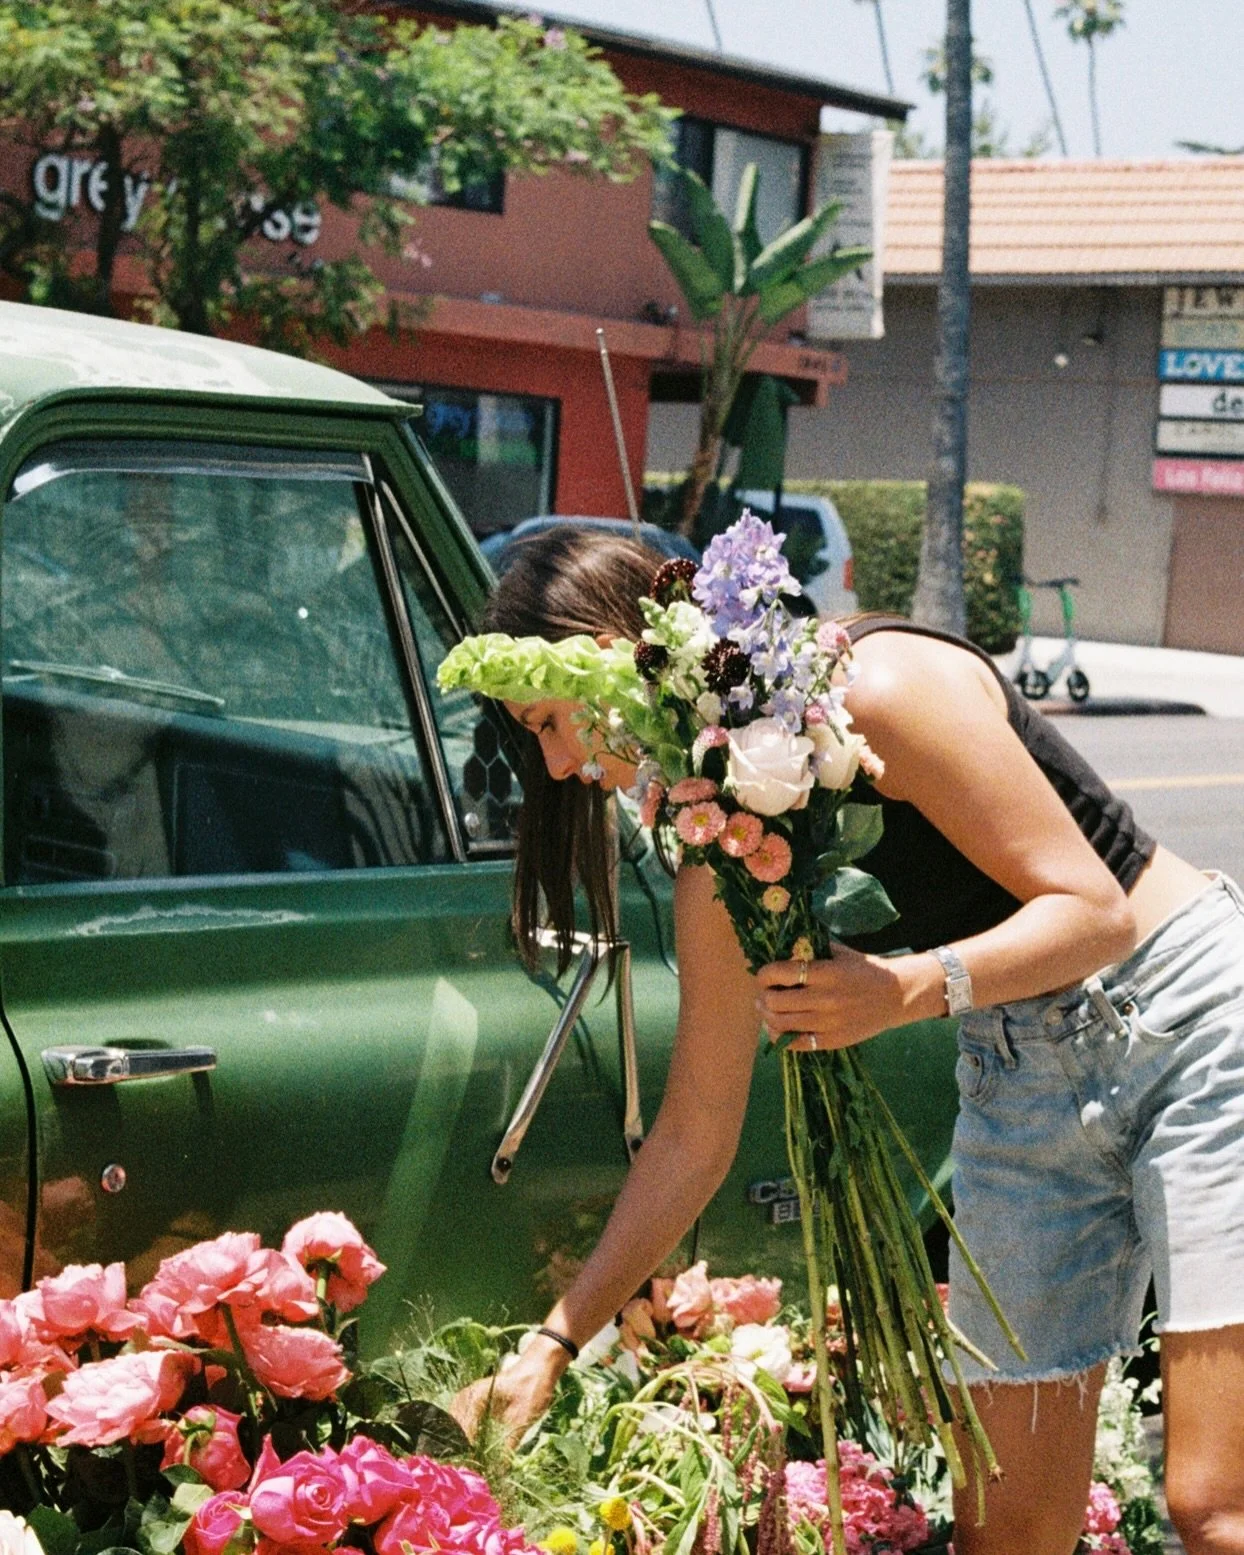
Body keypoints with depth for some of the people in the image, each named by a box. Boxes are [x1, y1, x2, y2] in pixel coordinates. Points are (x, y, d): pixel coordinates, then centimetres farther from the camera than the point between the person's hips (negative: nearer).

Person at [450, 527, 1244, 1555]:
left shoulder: (881, 695, -20)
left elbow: (1094, 908, -18)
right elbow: (694, 1137, 8)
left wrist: (907, 989, -33)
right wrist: (555, 1343, 6)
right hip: (1024, 1077, 7)